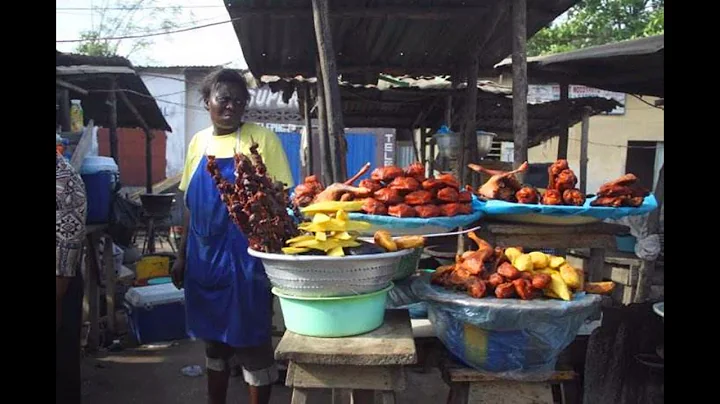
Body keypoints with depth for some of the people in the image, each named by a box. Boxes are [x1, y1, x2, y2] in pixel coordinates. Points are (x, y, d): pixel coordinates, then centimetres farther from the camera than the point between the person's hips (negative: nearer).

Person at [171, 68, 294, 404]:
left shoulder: (262, 139, -7)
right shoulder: (198, 142, 8)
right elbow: (190, 204, 13)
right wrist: (182, 254, 13)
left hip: (244, 256, -5)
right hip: (203, 256, 5)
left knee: (250, 342, 5)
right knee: (213, 338, 19)